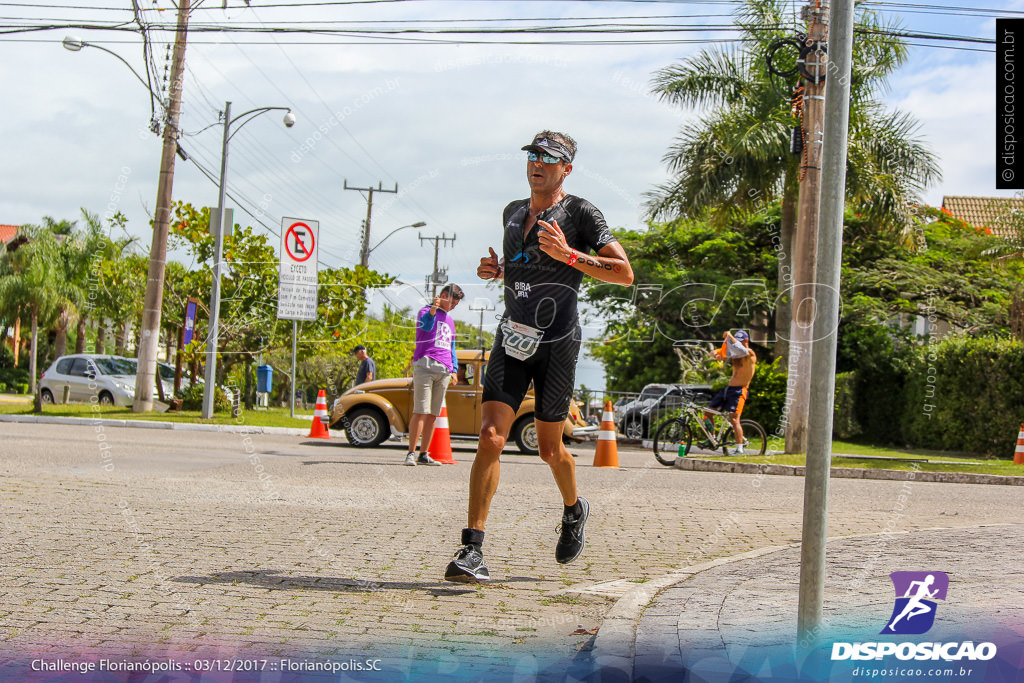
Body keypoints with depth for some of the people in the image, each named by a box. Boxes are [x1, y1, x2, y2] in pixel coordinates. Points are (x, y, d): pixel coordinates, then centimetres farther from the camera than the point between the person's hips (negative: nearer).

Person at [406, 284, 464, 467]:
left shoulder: (450, 320, 26)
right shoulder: (426, 311, 4)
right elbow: (425, 325, -19)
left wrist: (454, 368, 18)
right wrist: (432, 311, -39)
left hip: (444, 370, 7)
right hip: (425, 365, -7)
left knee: (433, 414, 4)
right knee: (421, 412, -13)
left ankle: (423, 455, 6)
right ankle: (411, 453, -12)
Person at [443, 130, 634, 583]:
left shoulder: (580, 213, -3)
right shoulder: (513, 213, 15)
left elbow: (624, 273, -9)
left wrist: (569, 255, -20)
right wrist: (495, 270, 9)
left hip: (557, 343, -4)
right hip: (512, 340, 4)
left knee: (549, 448, 7)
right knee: (490, 437, -13)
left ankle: (574, 510, 40)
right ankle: (472, 550, -14)